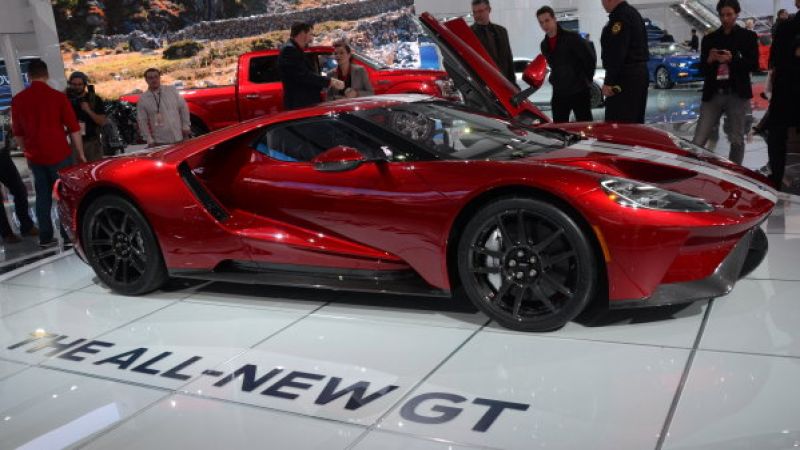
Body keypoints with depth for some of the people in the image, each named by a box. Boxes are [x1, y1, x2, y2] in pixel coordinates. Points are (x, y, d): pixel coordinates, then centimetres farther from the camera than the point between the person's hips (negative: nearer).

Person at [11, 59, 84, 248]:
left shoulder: (18, 100, 3)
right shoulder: (58, 97, -8)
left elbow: (17, 133, 10)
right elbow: (74, 129, -7)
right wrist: (80, 154, 2)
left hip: (35, 157, 4)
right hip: (58, 154, -4)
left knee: (43, 195, 11)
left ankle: (45, 237, 13)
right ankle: (68, 234, 6)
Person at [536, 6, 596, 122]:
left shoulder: (572, 38, -10)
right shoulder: (544, 45, 10)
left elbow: (590, 60, -7)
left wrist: (585, 80, -1)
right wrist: (555, 81, 12)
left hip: (579, 92, -6)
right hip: (558, 94, 6)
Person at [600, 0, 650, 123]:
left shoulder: (620, 17, -15)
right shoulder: (633, 13, 19)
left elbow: (616, 53, -22)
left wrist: (609, 82, -21)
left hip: (626, 76, -11)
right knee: (636, 122, 15)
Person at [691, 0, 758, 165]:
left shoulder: (748, 36, 6)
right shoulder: (709, 39, 11)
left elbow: (754, 65, -1)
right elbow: (703, 70, 9)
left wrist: (732, 59, -16)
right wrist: (710, 60, -12)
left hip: (737, 95, -1)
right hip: (713, 95, 1)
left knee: (737, 141, 3)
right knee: (697, 142, -7)